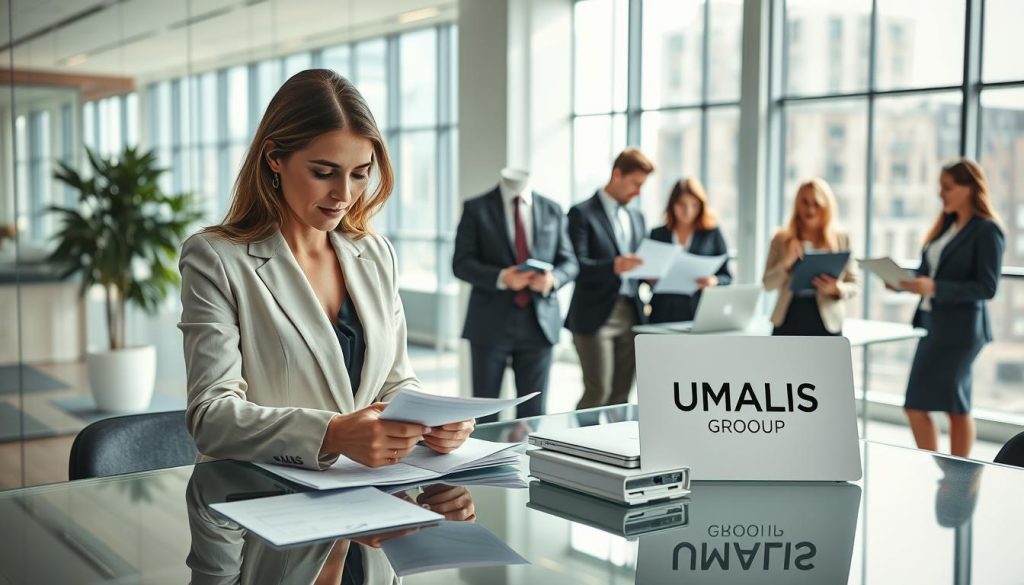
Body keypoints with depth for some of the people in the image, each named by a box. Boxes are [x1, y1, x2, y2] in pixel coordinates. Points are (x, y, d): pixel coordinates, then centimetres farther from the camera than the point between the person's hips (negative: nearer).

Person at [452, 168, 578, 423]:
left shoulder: (552, 210, 10)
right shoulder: (476, 208, 1)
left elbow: (569, 262, 11)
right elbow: (461, 263, -4)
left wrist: (554, 278, -12)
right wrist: (501, 278, -20)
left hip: (539, 322, 2)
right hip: (491, 323, -2)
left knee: (533, 411, 6)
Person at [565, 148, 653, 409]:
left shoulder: (636, 218, 19)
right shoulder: (582, 213, -3)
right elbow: (576, 265, -13)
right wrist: (614, 266, -29)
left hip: (630, 314, 6)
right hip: (595, 314, -6)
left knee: (621, 394, 6)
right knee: (598, 392, -9)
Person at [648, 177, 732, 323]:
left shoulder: (712, 233, 8)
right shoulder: (657, 234, 12)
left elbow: (727, 277, 8)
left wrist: (714, 281, -13)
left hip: (700, 312, -1)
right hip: (663, 315, 1)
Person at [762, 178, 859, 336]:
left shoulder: (841, 239, 3)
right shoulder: (782, 239, 6)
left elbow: (855, 283, 5)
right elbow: (767, 284, 1)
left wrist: (837, 289, -17)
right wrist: (787, 261, -16)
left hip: (826, 324, -1)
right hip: (788, 324, 1)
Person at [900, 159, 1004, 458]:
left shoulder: (987, 230, -10)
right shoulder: (946, 224, 11)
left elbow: (987, 288, -15)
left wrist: (934, 288, -24)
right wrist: (903, 281, -2)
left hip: (960, 329, -8)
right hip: (931, 323, 8)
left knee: (956, 407, 0)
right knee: (915, 406, 7)